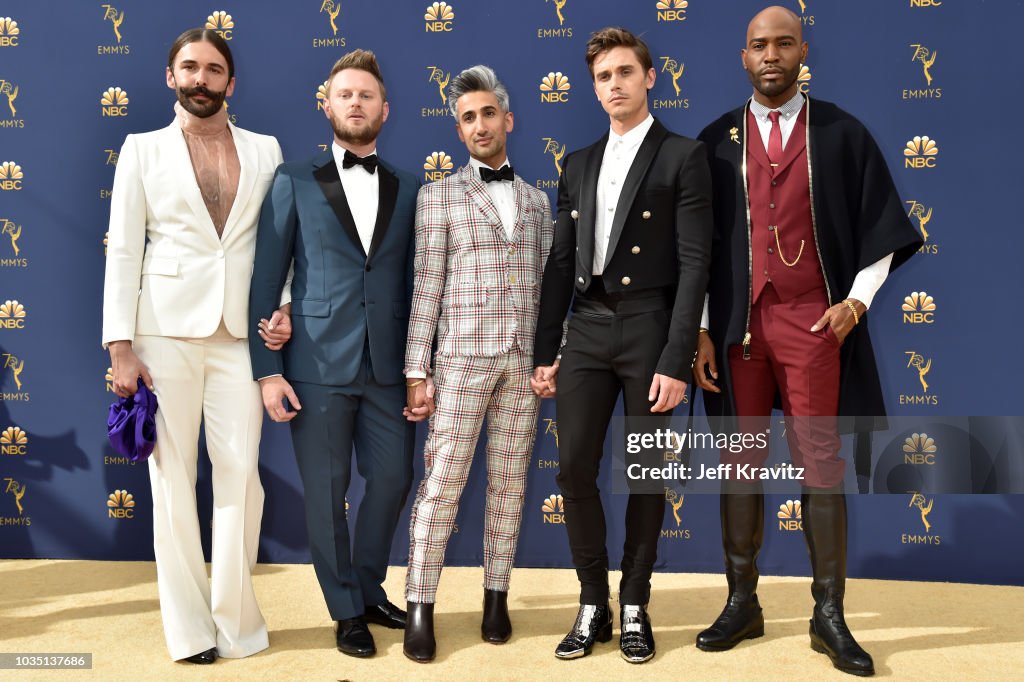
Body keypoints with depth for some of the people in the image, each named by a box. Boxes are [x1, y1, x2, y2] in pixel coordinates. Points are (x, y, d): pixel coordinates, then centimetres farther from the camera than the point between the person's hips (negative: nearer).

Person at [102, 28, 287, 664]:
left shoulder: (265, 151, 12)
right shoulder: (143, 150, 9)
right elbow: (123, 250, 3)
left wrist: (283, 308, -5)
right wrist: (121, 346, -4)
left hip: (240, 331, 1)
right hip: (166, 329, -1)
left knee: (241, 473, -2)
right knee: (172, 474, 3)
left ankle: (236, 622, 13)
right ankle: (189, 628, 14)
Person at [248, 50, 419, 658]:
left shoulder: (409, 189, 9)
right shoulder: (295, 182, 3)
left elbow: (416, 284, 9)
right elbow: (266, 281, 0)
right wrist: (268, 370, -7)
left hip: (388, 367, 2)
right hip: (318, 366, -2)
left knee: (392, 480, 7)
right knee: (326, 492, 5)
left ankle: (370, 590, 32)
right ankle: (347, 612, 24)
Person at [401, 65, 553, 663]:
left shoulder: (537, 200, 15)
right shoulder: (439, 196, 5)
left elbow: (546, 285, 13)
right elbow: (427, 288, -1)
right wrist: (417, 372, -6)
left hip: (525, 360, 3)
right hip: (463, 357, -3)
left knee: (510, 483, 7)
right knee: (443, 484, -5)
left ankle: (497, 597, 18)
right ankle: (422, 608, 4)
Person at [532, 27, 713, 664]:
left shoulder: (683, 156, -1)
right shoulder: (578, 165, 15)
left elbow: (695, 263, -7)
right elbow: (561, 263, 13)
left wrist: (676, 361, -14)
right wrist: (546, 351, 8)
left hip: (649, 329, -4)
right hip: (587, 331, 4)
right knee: (575, 468, 1)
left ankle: (635, 608, 20)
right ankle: (593, 605, 17)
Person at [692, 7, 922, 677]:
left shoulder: (842, 134, 5)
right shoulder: (717, 142, 8)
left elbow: (880, 228, 8)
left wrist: (858, 300, -6)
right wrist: (699, 330, 0)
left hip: (813, 320, -1)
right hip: (738, 321, 2)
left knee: (821, 463, 0)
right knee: (741, 462, 5)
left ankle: (829, 616, 9)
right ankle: (743, 604, 15)